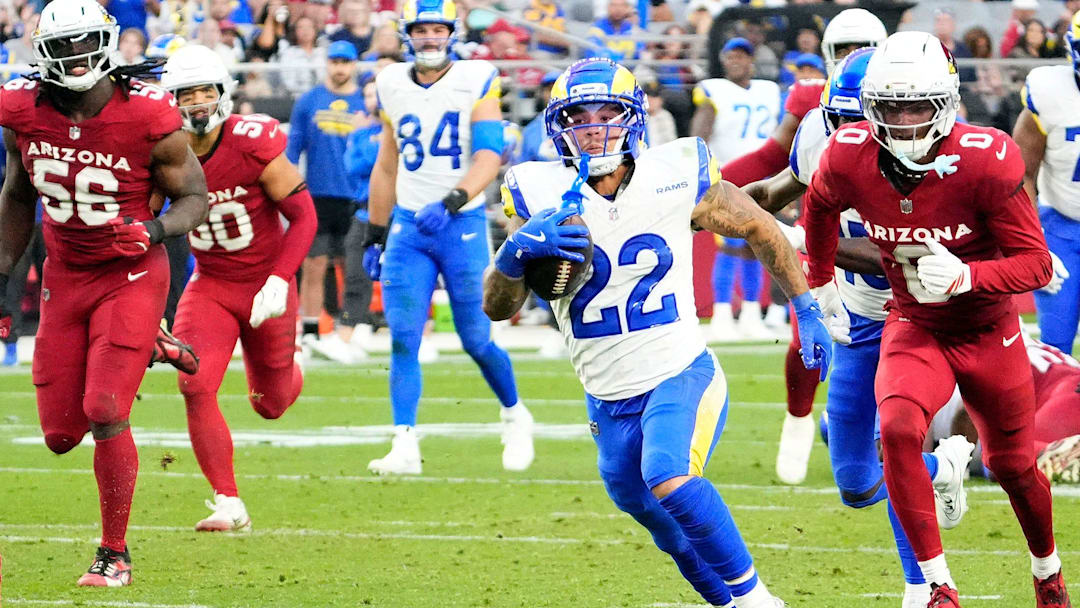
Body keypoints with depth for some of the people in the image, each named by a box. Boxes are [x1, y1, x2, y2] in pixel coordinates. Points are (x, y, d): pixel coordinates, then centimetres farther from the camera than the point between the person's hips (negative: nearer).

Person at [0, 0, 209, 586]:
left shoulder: (148, 117, -19)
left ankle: (114, 554, 0)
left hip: (131, 276, -4)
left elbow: (194, 197, -5)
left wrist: (156, 229, -26)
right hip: (65, 275, 4)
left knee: (104, 413, -18)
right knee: (60, 434, 6)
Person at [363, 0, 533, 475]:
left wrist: (452, 202, -30)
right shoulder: (393, 86, 8)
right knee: (403, 338, -8)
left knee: (477, 340, 1)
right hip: (408, 225, 3)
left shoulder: (476, 82, -4)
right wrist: (375, 236, 18)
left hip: (463, 224, -3)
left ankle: (514, 416, 26)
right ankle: (405, 445, -8)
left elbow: (489, 156, -14)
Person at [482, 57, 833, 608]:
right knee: (674, 535, 12)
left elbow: (759, 229, 8)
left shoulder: (677, 179, -10)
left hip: (681, 375, -3)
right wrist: (515, 252, -30)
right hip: (608, 397, 3)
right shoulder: (541, 198, -8)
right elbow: (497, 308, -10)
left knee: (669, 479, -30)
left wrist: (806, 311, 8)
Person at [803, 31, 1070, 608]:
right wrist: (821, 280, 17)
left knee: (1013, 467, 14)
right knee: (897, 430, -27)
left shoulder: (986, 160, -28)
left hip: (989, 333, -1)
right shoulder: (849, 158, -19)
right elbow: (820, 206, 8)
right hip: (913, 329, 1)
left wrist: (965, 277, -38)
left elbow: (1035, 264, -22)